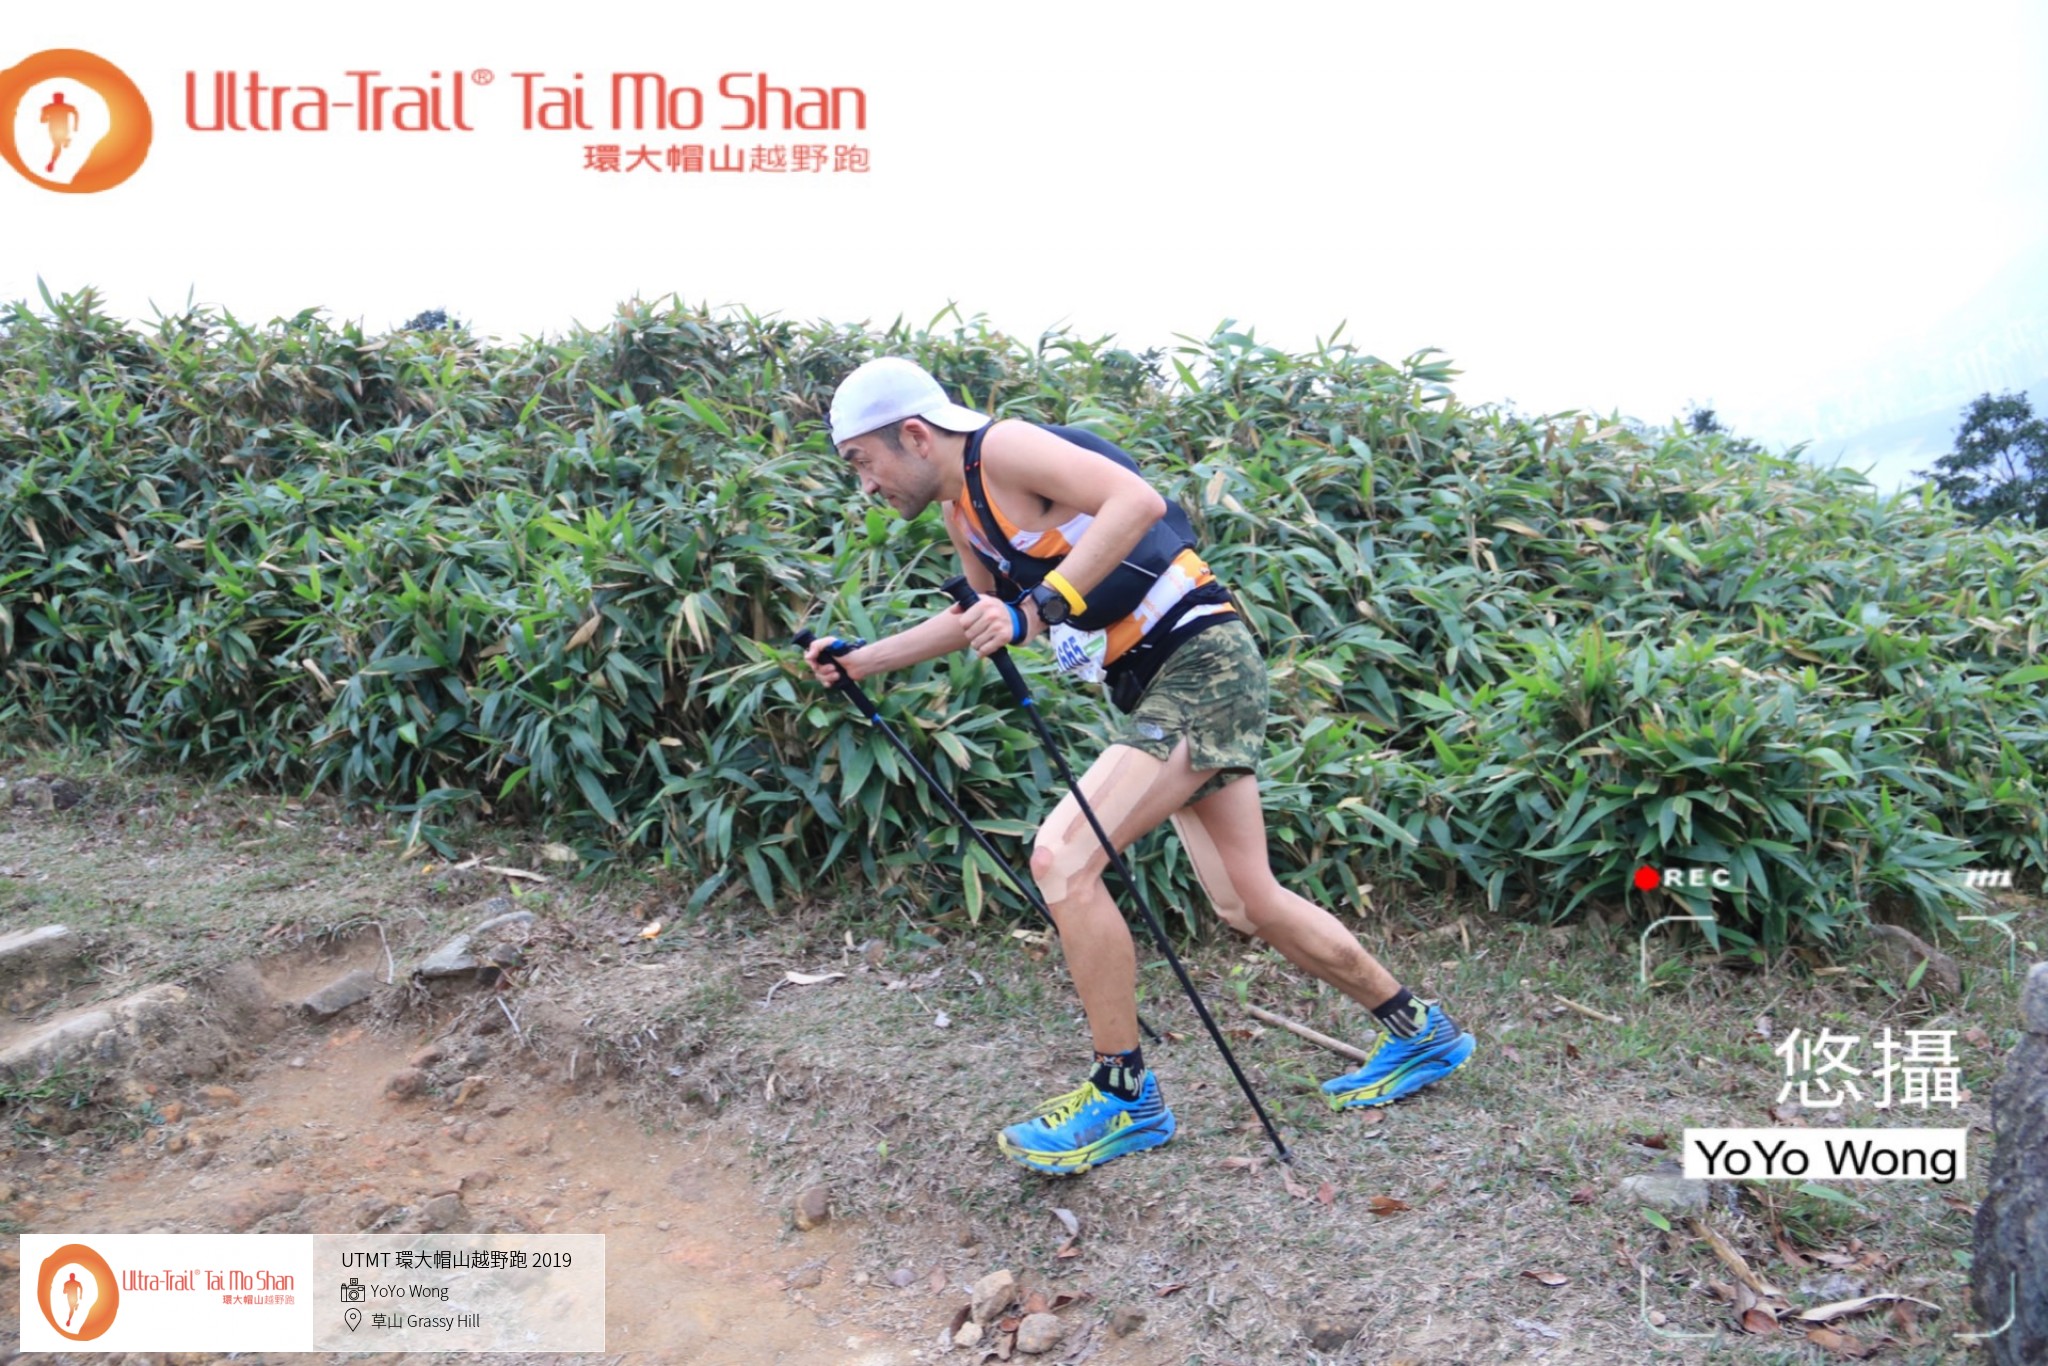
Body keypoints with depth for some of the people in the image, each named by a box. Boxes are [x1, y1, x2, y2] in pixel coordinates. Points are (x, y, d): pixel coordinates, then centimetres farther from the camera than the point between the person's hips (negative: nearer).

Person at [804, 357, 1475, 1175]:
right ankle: (1419, 1034, 30)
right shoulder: (960, 511, 14)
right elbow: (977, 617, 31)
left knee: (1061, 857, -17)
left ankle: (1126, 1097, -3)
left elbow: (1137, 500, -28)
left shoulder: (1004, 449, -13)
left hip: (1201, 663, -10)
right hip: (1157, 684, 10)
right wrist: (859, 661, 26)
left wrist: (1040, 607, -33)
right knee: (1247, 904, 11)